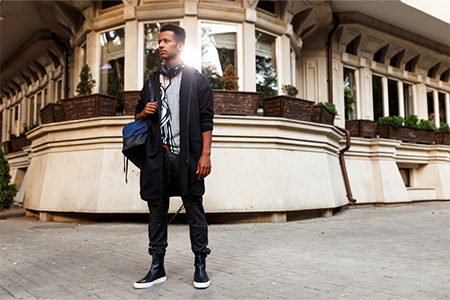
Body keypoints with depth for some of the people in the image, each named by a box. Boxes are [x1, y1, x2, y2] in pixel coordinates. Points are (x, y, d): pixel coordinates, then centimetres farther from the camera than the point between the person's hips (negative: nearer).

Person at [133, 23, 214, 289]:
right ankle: (157, 267, 16)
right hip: (158, 155, 4)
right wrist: (144, 113, 2)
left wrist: (205, 154, -10)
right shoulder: (152, 81, 19)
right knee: (157, 209, 6)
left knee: (194, 208, 1)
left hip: (187, 156, -4)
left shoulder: (197, 79, 5)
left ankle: (200, 265, 13)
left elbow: (206, 119, -1)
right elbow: (139, 115, 27)